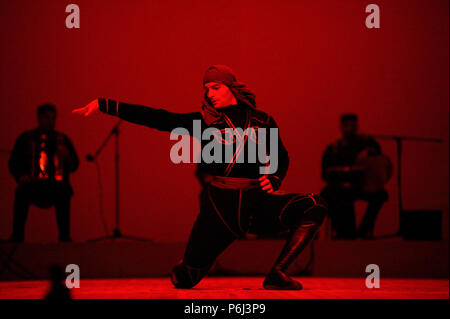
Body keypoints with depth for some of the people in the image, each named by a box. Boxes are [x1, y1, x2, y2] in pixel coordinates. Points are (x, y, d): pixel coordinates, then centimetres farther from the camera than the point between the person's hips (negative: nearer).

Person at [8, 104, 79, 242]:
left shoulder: (62, 139, 14)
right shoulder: (26, 138, 13)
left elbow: (74, 166, 11)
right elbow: (13, 163, 11)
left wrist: (66, 155, -10)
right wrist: (20, 176, -9)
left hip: (56, 185, 0)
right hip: (32, 184, 0)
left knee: (63, 191, -34)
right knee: (22, 192, -33)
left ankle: (64, 235, -31)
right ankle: (17, 235, -27)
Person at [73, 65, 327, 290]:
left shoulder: (262, 121, 10)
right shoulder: (204, 121, 5)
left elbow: (282, 157, 23)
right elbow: (155, 117, -1)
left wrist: (274, 179, 2)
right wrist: (104, 105, -7)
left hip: (255, 199, 2)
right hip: (219, 202, -2)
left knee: (314, 207, -21)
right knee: (184, 281, -8)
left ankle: (276, 275, -16)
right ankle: (189, 267, 32)